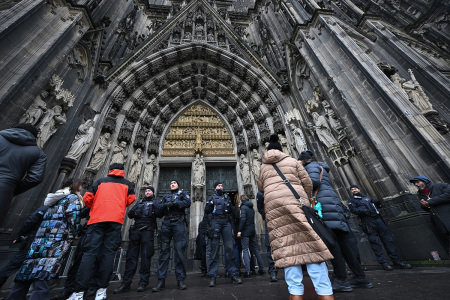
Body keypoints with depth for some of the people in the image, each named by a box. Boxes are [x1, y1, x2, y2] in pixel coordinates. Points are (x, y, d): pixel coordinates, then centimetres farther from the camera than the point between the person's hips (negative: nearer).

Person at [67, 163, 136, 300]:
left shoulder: (100, 181, 20)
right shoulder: (127, 184, 17)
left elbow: (87, 198, 12)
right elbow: (131, 200, 8)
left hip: (97, 219, 1)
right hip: (116, 220, -1)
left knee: (89, 252, 1)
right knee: (109, 253, 0)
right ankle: (102, 289, -1)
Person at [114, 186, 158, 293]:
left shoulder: (155, 202, 13)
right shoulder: (140, 202, 25)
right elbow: (129, 215, 17)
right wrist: (135, 212, -4)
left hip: (147, 229, -3)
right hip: (136, 229, 4)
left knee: (145, 255, -3)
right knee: (131, 255, 1)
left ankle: (143, 283, 4)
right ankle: (126, 283, 7)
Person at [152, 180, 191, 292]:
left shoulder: (182, 193, 16)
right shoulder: (166, 196, 25)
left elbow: (188, 203, -5)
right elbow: (158, 211, 14)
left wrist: (174, 203, -10)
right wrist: (165, 205, -6)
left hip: (178, 223, -3)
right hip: (166, 223, 3)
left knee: (180, 250, -5)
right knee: (164, 250, 0)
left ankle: (180, 280, 1)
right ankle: (161, 281, 6)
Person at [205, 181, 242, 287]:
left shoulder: (227, 197, 22)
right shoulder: (211, 197, 15)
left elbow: (231, 211, 20)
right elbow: (206, 211, 7)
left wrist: (229, 207, -2)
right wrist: (210, 205, -11)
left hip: (226, 222, 2)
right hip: (215, 222, -2)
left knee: (230, 248, -1)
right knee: (214, 248, -3)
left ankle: (234, 274, 6)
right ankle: (212, 276, 3)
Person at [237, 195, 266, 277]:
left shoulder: (243, 207, -11)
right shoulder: (252, 208, 12)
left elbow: (243, 219, -21)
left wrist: (239, 230, -20)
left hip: (245, 231, -7)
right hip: (252, 230, 7)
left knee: (245, 250, 0)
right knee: (255, 249, 16)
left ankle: (247, 272, -1)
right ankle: (261, 269, 23)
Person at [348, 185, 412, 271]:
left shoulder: (367, 197, 22)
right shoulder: (351, 200, 5)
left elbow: (379, 205, 25)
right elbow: (353, 210, -9)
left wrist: (377, 201, 3)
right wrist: (363, 210, -24)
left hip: (378, 219, 5)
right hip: (368, 221, -5)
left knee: (389, 240, 4)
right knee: (375, 242, -6)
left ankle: (397, 261, 13)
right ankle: (384, 263, 1)